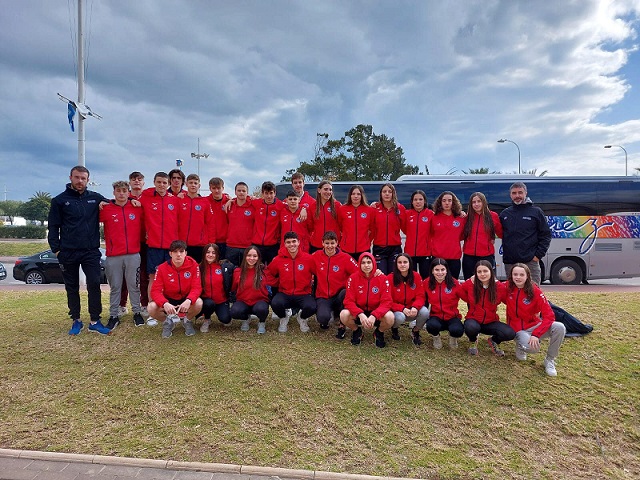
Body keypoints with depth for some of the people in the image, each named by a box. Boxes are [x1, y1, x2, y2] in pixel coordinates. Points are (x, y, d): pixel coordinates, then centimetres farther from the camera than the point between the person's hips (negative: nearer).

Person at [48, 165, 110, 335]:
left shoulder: (95, 198, 8)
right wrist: (56, 249, -5)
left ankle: (95, 321, 4)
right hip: (68, 253, 0)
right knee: (72, 288, 9)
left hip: (91, 251, 0)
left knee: (94, 285, -4)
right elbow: (53, 227, 4)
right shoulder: (60, 200, 4)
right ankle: (76, 321, 20)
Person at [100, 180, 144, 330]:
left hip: (133, 254, 1)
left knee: (134, 285, 7)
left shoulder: (137, 208, 4)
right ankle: (113, 316, 17)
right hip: (113, 256, 0)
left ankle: (137, 313, 18)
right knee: (115, 287, 7)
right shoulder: (106, 209, 0)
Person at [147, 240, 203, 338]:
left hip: (186, 300, -1)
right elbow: (155, 290, -17)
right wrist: (165, 303, -39)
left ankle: (188, 321, 4)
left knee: (198, 303, -33)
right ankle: (169, 321, 8)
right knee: (152, 308, -27)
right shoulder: (162, 268, -13)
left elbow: (196, 287, -18)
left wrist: (189, 300, -40)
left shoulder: (193, 265, -14)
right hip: (169, 300, 1)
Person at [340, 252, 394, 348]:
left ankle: (379, 333, 6)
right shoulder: (353, 278, -9)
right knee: (344, 315, -29)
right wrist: (360, 314, -31)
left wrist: (374, 316, -32)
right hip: (358, 313, 1)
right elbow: (349, 301, -13)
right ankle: (356, 331, 6)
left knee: (389, 317, -31)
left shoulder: (382, 279, -10)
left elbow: (386, 301, -15)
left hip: (376, 313, 0)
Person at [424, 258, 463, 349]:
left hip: (452, 316, 0)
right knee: (431, 326, -35)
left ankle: (453, 337, 10)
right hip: (436, 316, 0)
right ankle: (436, 337, 6)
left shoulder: (454, 283, -6)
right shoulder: (427, 283, -5)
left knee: (457, 330, -32)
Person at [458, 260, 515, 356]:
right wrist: (471, 301, -4)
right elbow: (460, 291, 6)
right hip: (474, 319, -1)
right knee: (471, 328, -37)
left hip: (491, 322, 1)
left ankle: (493, 341, 11)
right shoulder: (470, 284, -11)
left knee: (510, 333, -27)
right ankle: (473, 342, 3)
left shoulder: (500, 287, -9)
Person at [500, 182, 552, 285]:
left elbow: (546, 235, 2)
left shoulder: (536, 212, 3)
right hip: (509, 263, 3)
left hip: (530, 262, -3)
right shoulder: (505, 214, 11)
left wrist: (538, 255, -6)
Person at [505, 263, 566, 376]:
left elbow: (549, 315, -19)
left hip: (534, 325, 2)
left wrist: (536, 334, -27)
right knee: (532, 348, -34)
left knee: (560, 328, -28)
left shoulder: (535, 291, -14)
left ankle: (550, 360, -6)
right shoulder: (508, 288, -9)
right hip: (518, 329, -1)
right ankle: (521, 344, 5)